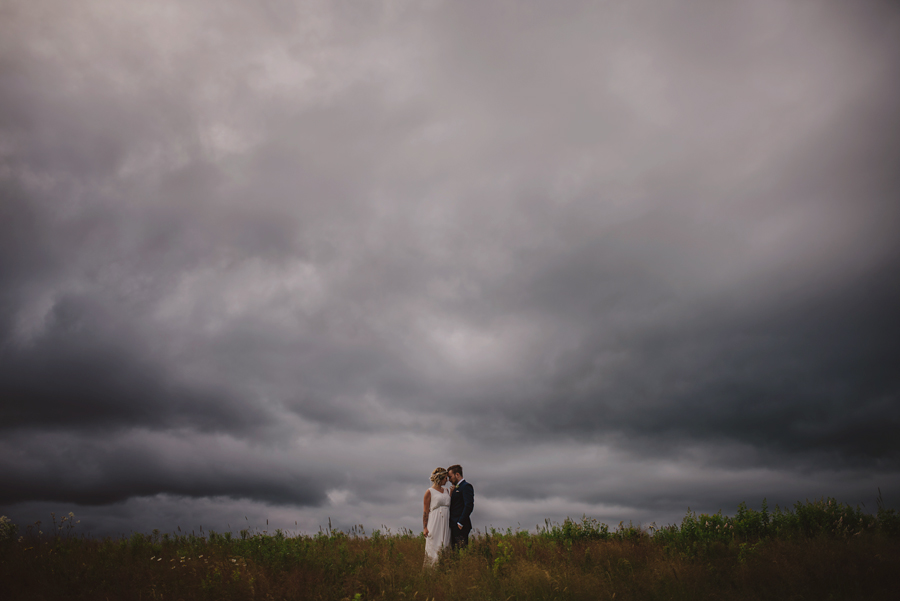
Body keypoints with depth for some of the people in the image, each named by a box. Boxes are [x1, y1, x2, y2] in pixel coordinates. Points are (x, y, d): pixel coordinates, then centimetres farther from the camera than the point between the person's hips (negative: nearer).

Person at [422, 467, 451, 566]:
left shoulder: (446, 491, 16)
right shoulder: (429, 492, -2)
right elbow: (426, 511, -3)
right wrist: (425, 527, -8)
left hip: (445, 524, 6)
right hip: (434, 523, -6)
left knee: (445, 547, 4)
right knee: (434, 548, -6)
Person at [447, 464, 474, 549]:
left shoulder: (466, 486, -9)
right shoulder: (456, 488, 20)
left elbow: (469, 506, -17)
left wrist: (460, 523, -18)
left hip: (461, 527, -9)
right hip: (454, 526, 9)